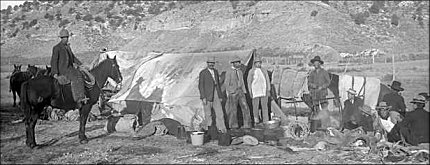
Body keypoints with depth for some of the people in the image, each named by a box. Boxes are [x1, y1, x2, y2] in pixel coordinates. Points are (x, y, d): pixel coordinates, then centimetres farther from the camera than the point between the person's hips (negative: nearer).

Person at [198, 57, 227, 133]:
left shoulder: (216, 72, 13)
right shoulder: (203, 73, -5)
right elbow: (200, 86, -8)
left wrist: (220, 96, 15)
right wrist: (203, 97, -15)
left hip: (215, 95, 5)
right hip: (207, 96, -5)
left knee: (220, 113, -1)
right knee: (208, 115, 1)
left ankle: (222, 129, 2)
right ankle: (205, 128, 17)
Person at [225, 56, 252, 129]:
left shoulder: (240, 72, 13)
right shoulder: (229, 72, -6)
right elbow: (226, 83, -7)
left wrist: (244, 92, 10)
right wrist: (228, 94, -10)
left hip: (240, 92, 5)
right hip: (232, 92, -5)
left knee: (245, 107, -4)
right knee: (233, 109, 2)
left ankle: (247, 124, 0)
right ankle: (233, 125, 14)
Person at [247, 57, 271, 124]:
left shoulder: (264, 70, 7)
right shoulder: (251, 71, 1)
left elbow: (267, 80, 8)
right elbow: (249, 82, 2)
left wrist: (268, 90, 2)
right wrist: (250, 92, -4)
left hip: (264, 90, 2)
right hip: (255, 90, -2)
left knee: (264, 105, 0)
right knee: (255, 105, -1)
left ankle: (266, 121, 4)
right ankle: (256, 120, 8)